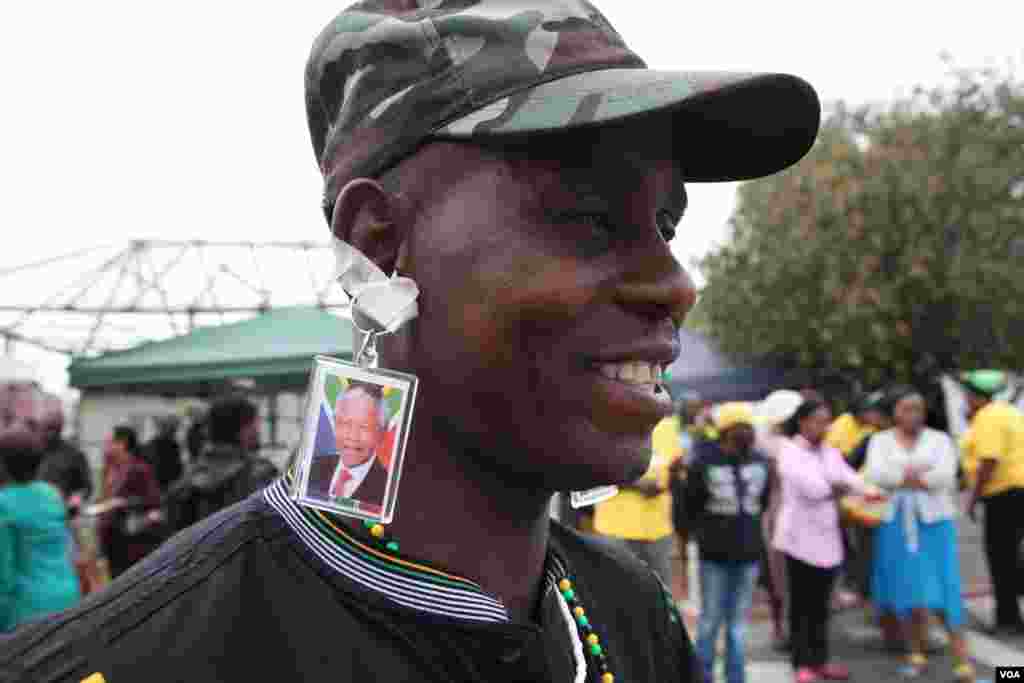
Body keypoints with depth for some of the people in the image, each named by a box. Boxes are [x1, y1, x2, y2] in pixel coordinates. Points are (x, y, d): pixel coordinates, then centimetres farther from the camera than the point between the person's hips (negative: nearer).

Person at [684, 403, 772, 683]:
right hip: (715, 554, -4)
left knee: (738, 622, 12)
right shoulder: (703, 462, -11)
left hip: (749, 554, 4)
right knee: (711, 620, 4)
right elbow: (690, 505, -1)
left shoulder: (761, 463, 2)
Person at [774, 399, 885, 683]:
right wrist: (839, 488, -4)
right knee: (801, 604, -1)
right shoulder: (790, 453, -10)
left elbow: (848, 477, -3)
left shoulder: (830, 452, 12)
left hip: (827, 536, 6)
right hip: (800, 536, -6)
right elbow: (812, 486, -21)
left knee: (820, 605, 13)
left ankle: (819, 660, 22)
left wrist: (867, 490, -24)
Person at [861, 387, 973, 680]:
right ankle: (916, 655, 19)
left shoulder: (940, 439, 5)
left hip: (933, 522, -1)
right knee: (906, 591, 4)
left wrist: (901, 477, -14)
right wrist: (921, 475, -15)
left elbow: (944, 475, -13)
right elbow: (875, 474, -11)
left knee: (943, 590, -6)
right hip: (896, 523, 1)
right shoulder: (880, 441, 7)